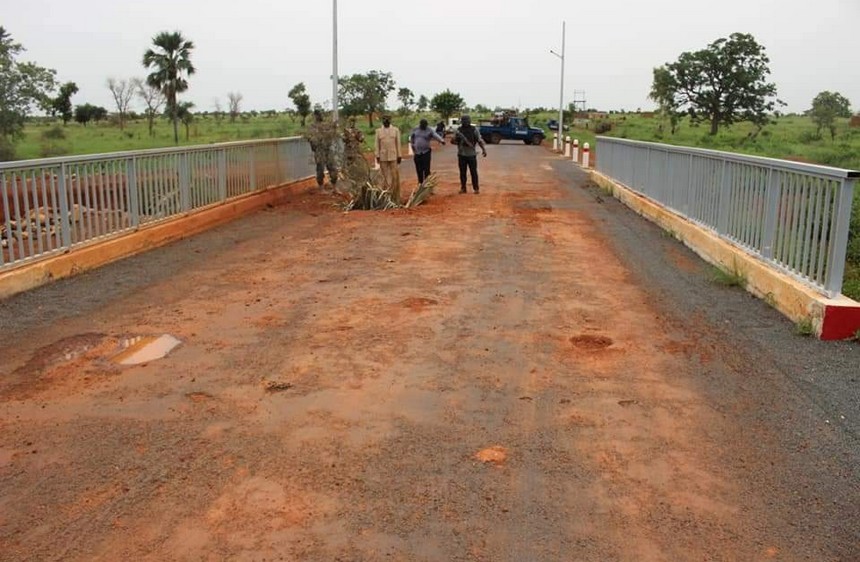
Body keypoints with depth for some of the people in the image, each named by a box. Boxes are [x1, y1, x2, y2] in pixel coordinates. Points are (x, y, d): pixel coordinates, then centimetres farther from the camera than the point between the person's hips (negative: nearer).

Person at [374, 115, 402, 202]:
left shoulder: (396, 130, 5)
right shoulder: (378, 131, 6)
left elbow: (398, 143, 4)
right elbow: (377, 145, 5)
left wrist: (399, 156, 1)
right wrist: (377, 156, -2)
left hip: (393, 156, 0)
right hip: (383, 157, 0)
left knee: (395, 177, -2)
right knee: (386, 177, 3)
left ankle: (396, 197, 5)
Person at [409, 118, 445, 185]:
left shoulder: (429, 130, -7)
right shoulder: (415, 130, 5)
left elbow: (436, 135, -25)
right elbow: (412, 137, 22)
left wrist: (441, 140, -43)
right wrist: (412, 145, 15)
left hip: (426, 152, -3)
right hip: (417, 152, 4)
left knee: (426, 169, -8)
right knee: (419, 169, 9)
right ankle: (420, 182, 23)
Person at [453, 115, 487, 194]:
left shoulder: (474, 130, -1)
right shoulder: (459, 130, 5)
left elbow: (480, 140, -4)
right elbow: (454, 141, 5)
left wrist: (484, 149, -16)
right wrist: (457, 138, -17)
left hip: (472, 155, -2)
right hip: (461, 155, 2)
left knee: (474, 172, 0)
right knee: (462, 172, 6)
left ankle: (476, 188, 7)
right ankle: (463, 188, 15)